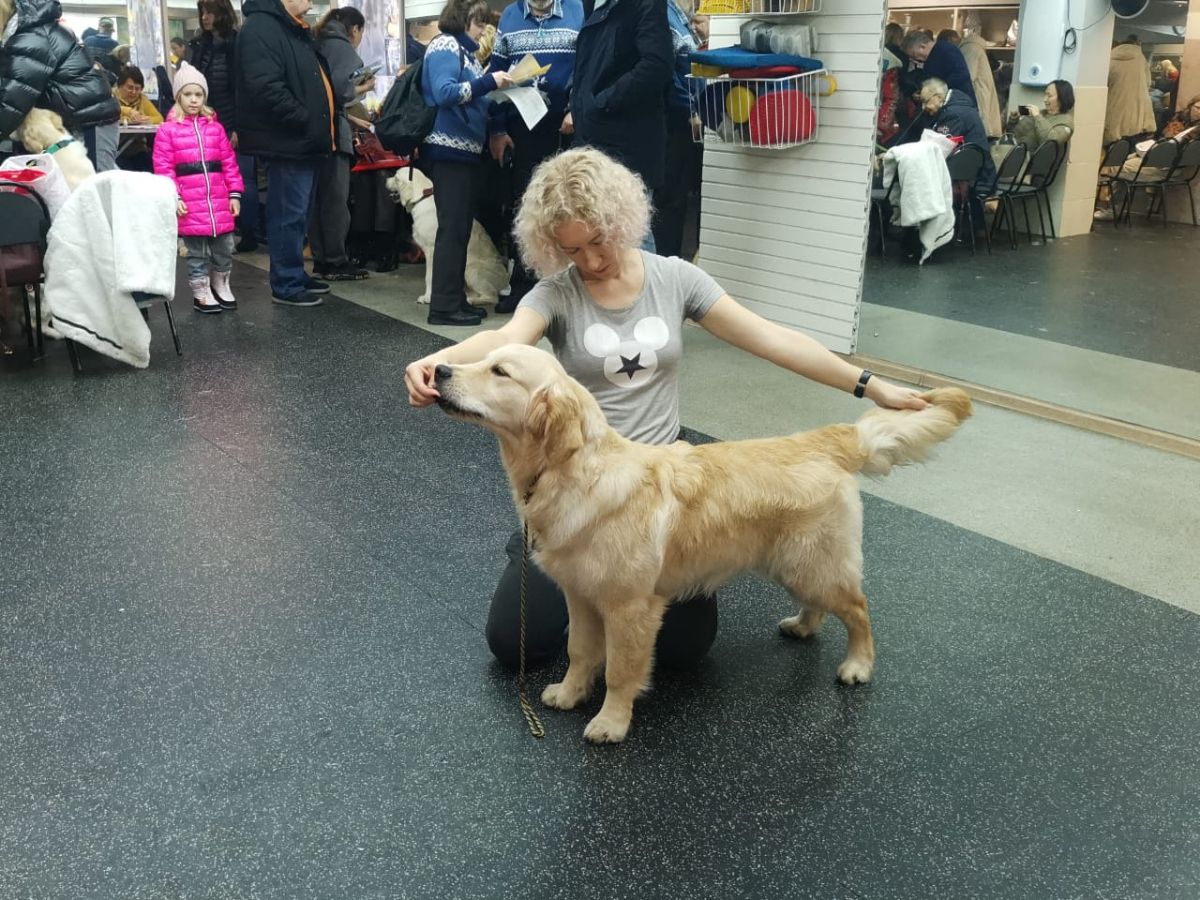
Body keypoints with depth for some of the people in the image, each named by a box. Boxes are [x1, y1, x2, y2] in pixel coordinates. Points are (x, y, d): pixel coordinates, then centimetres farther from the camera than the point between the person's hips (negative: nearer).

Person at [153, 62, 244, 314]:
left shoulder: (215, 127, 9)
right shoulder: (168, 129, -2)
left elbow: (229, 162, 9)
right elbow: (163, 167, -5)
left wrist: (235, 193, 4)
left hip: (219, 203, 4)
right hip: (190, 206, -3)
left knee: (224, 249, 13)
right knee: (197, 253, 6)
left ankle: (221, 286, 35)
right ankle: (201, 294, 20)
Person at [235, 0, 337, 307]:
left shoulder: (295, 29, 19)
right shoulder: (261, 28, -14)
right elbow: (266, 89, -25)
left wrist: (319, 127, 14)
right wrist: (306, 120, -19)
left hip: (305, 141, 10)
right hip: (287, 142, -10)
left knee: (299, 213, 16)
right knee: (289, 215, -4)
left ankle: (296, 275, 27)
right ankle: (286, 285, 4)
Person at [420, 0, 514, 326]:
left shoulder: (464, 50, 20)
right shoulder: (445, 46, -7)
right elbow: (444, 93, -22)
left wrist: (495, 87, 6)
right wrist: (489, 82, -21)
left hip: (465, 150, 10)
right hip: (449, 150, -10)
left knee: (461, 226, 11)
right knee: (452, 227, -10)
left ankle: (455, 298, 16)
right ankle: (444, 305, -8)